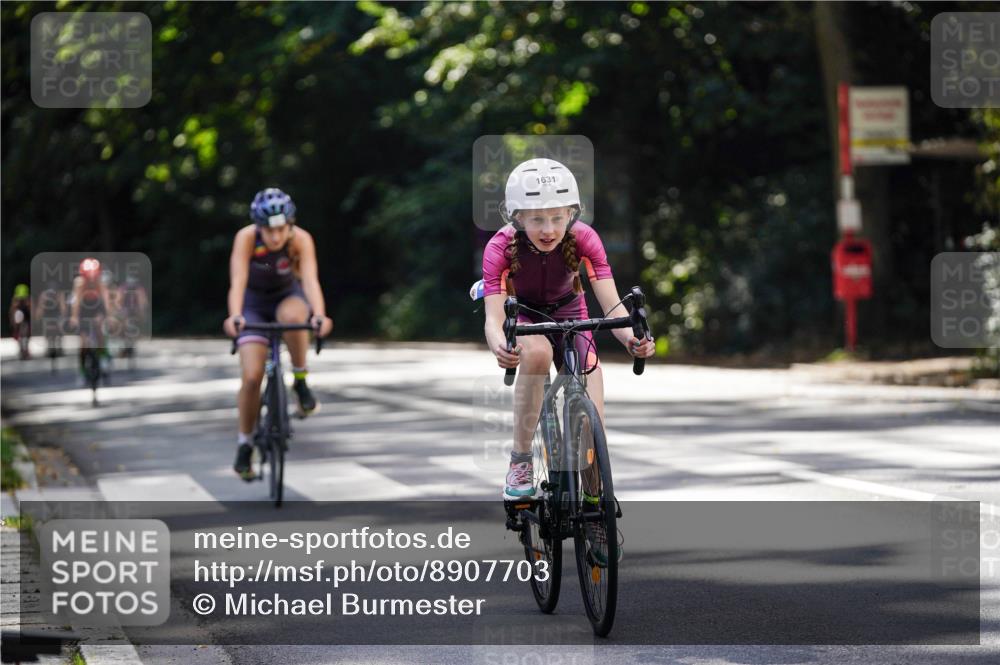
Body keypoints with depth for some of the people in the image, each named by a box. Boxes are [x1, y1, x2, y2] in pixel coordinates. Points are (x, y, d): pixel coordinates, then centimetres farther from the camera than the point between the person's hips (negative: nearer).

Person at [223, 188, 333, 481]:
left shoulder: (301, 239, -27)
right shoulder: (246, 238, -28)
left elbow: (311, 280, -39)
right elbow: (237, 281, -38)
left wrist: (319, 315, -57)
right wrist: (235, 316, -57)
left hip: (288, 296, 0)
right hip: (254, 303, 0)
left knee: (292, 317, -38)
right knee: (251, 376, -13)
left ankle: (300, 382, -15)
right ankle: (244, 445, 6)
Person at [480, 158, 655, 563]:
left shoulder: (583, 240, -27)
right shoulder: (502, 247, -30)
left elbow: (611, 303, -34)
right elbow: (493, 315, -39)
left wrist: (631, 337, -56)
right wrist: (499, 345, -63)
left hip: (569, 317, 2)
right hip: (521, 317, -2)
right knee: (537, 352, -39)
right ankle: (520, 461, -27)